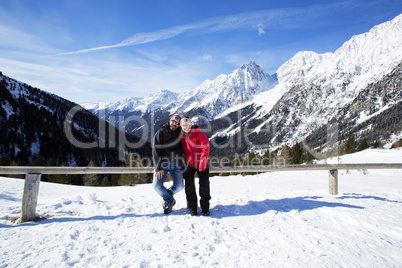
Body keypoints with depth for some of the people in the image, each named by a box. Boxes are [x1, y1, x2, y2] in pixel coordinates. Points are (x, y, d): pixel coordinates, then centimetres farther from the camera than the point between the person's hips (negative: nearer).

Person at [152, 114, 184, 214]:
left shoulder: (180, 134, 14)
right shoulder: (160, 133, 3)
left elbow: (183, 148, 25)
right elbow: (155, 151, -4)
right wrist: (158, 168, -14)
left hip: (176, 164, 2)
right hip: (162, 163, -2)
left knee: (179, 186, -7)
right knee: (157, 185, -11)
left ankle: (166, 195, 25)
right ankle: (170, 200, 15)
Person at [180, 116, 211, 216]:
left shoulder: (199, 133, -12)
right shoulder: (182, 136, 4)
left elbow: (205, 149, -16)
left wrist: (202, 164, -19)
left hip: (201, 163, -4)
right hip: (189, 164, 4)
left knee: (204, 184, -2)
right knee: (189, 185, 0)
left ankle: (205, 208, 12)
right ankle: (192, 207, 13)